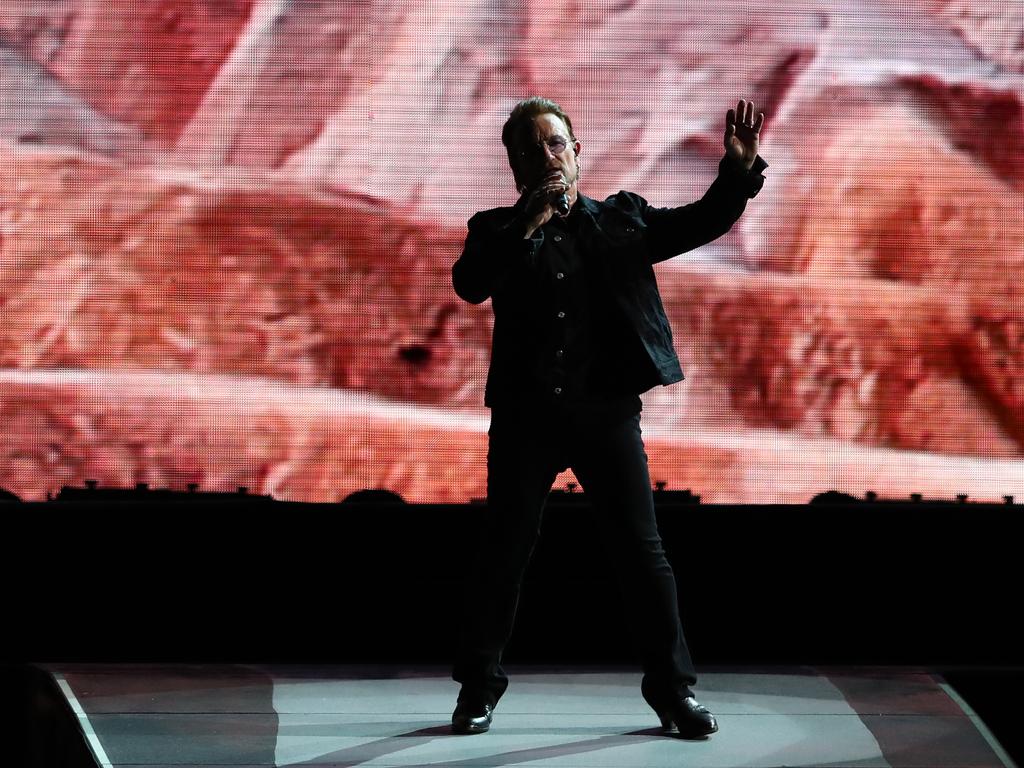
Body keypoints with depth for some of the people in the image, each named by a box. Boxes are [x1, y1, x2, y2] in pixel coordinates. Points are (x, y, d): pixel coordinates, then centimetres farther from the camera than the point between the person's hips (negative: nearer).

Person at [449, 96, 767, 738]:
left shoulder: (621, 219, 10)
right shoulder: (499, 231, 6)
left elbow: (702, 222, 5)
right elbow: (469, 284, -12)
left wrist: (739, 169, -12)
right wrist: (529, 221, -17)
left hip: (608, 411, 0)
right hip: (527, 413, 0)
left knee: (642, 549, 1)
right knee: (505, 546, 5)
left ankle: (673, 687, 9)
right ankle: (479, 685, 16)